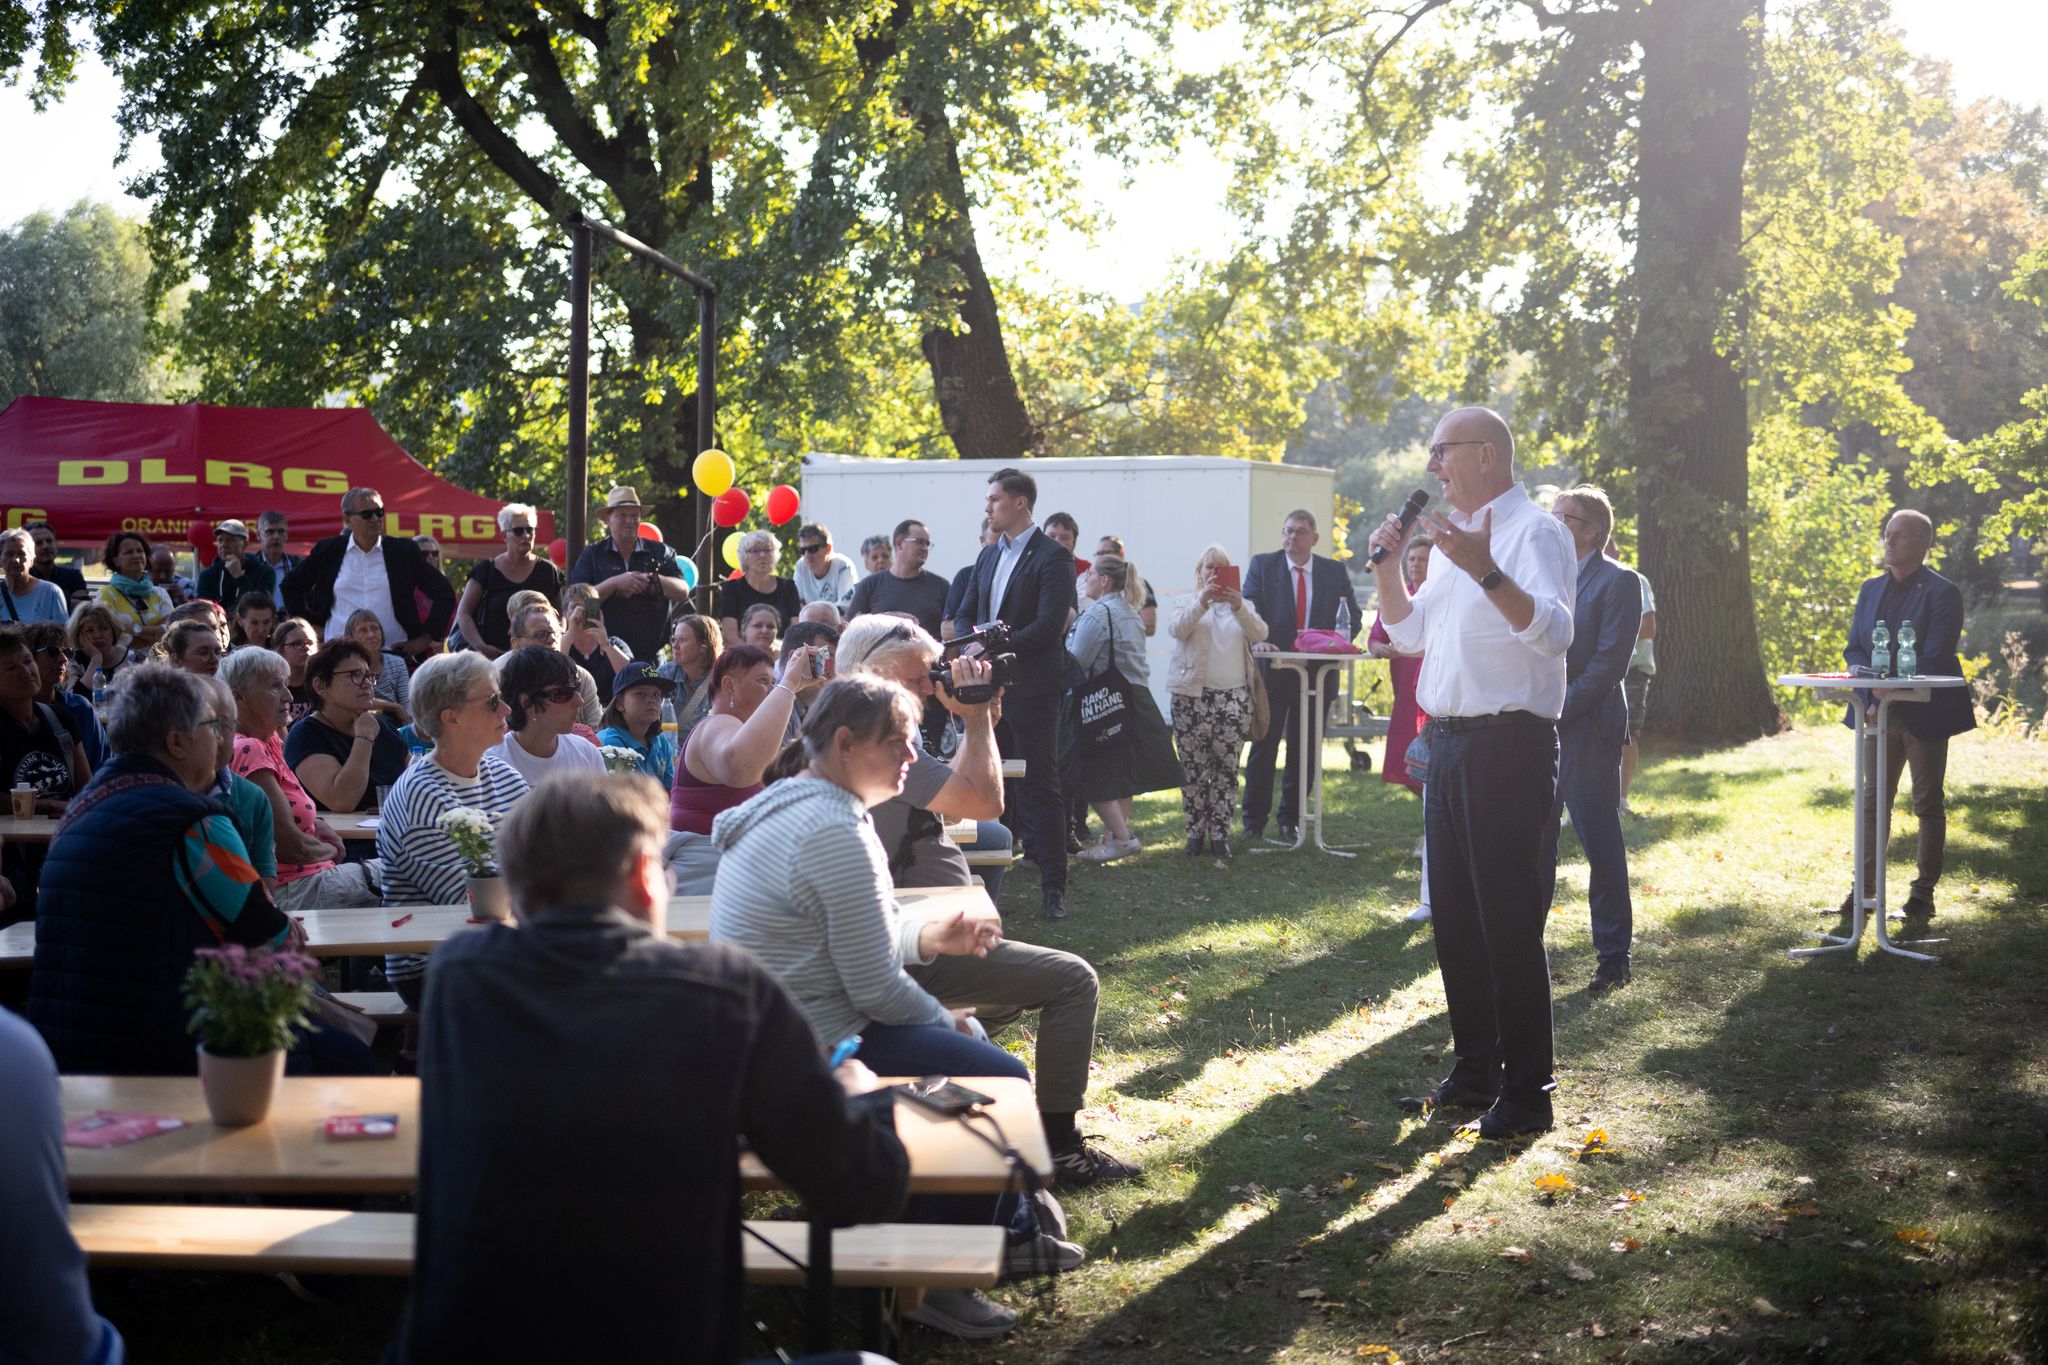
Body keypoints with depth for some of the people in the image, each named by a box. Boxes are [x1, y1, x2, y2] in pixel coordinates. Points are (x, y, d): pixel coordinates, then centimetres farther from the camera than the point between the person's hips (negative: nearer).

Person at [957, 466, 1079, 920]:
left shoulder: (1052, 557, -9)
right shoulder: (989, 556, 16)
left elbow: (1049, 626, -17)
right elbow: (965, 615, 17)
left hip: (1031, 690, -7)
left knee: (1042, 788, -2)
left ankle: (1054, 888, 2)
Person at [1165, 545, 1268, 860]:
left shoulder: (1242, 606, 16)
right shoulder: (1185, 602, 11)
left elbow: (1260, 634, -3)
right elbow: (1176, 629, -10)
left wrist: (1239, 607, -19)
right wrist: (1203, 600, -22)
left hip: (1233, 697, 1)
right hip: (1192, 695, -1)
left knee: (1227, 769, -1)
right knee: (1194, 769, -1)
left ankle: (1220, 834, 5)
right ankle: (1195, 832, 8)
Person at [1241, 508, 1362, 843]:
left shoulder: (1334, 572, 7)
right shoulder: (1262, 565, 2)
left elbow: (1353, 615, 5)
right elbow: (1250, 606, -8)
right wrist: (1257, 639, -26)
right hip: (1272, 669, -2)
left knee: (1303, 750, 8)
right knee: (1263, 746, 2)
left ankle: (1290, 819, 19)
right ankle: (1254, 821, 9)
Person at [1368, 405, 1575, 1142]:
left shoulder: (1532, 532, -10)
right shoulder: (1453, 538, 16)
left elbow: (1554, 632, -25)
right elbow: (1409, 634, 22)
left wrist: (1485, 571, -37)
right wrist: (1388, 566, 8)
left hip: (1508, 745, -9)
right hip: (1448, 742, 9)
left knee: (1509, 919, -5)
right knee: (1455, 915, 14)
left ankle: (1526, 1092, 2)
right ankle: (1474, 1069, 25)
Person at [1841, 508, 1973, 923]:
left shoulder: (1941, 593, -8)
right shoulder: (1871, 590, 10)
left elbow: (1933, 660, -15)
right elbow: (1853, 650, 6)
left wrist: (1892, 696, -20)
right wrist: (1870, 698, -9)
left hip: (1923, 713, -5)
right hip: (1879, 713, 5)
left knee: (1928, 803, 3)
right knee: (1874, 800, 8)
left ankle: (1924, 892, 10)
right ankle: (1866, 885, 16)